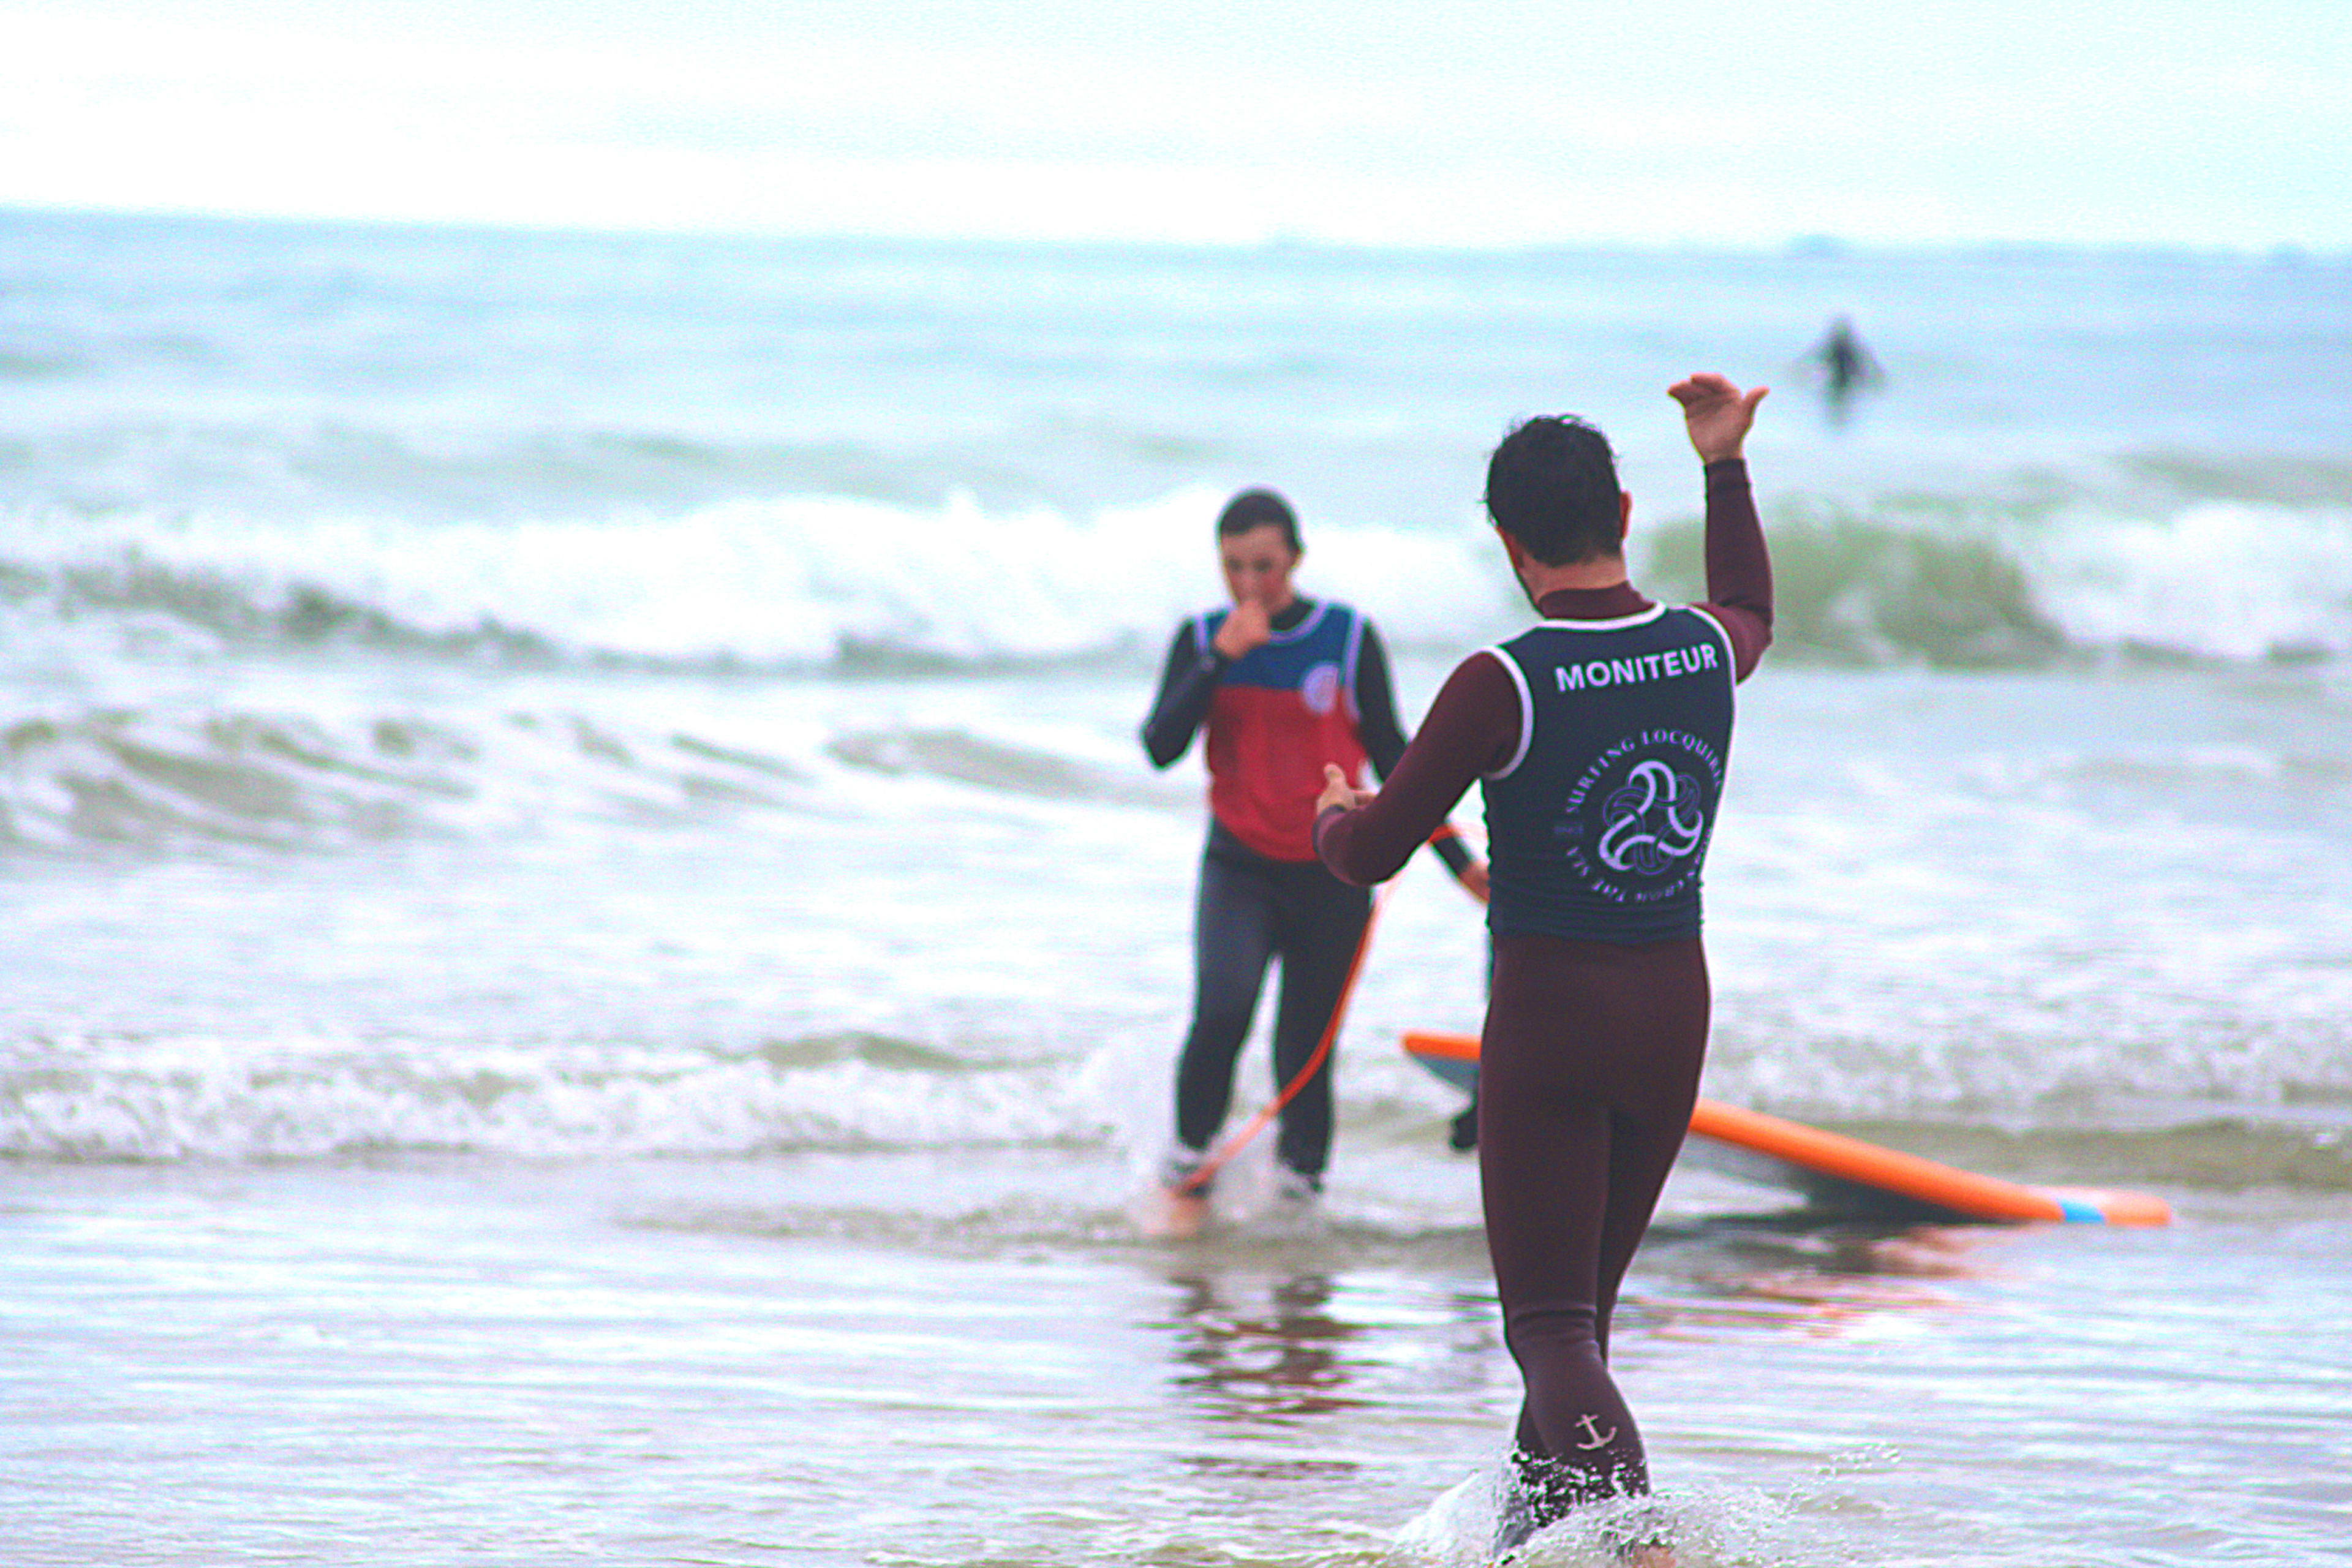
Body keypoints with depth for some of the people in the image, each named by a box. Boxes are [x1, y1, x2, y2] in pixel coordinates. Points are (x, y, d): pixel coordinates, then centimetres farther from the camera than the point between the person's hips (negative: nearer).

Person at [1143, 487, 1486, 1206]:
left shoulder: (1347, 637, -4)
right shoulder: (1202, 639, -1)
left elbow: (1388, 751, 5)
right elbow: (1162, 748, -12)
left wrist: (1456, 858, 4)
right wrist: (1221, 659, -20)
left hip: (1331, 871, 0)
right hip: (1239, 868, 0)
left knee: (1306, 1052, 2)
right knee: (1222, 1012, -23)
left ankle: (1300, 1176, 22)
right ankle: (1190, 1148, -2)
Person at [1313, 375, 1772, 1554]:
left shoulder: (1503, 684, -17)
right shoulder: (1706, 650, 0)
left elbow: (1370, 856, -9)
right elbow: (1750, 611, 28)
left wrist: (1336, 812, 14)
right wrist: (1726, 466, 38)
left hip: (1548, 1010, -6)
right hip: (1675, 1007, 6)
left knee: (1551, 1323, -5)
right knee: (1583, 1298, 19)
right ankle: (1524, 1535, 28)